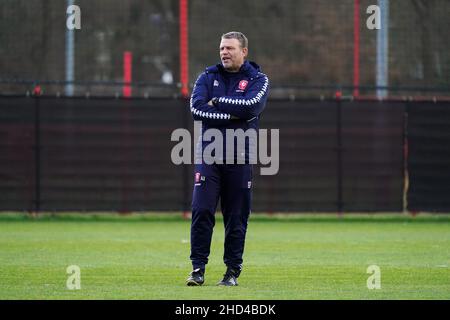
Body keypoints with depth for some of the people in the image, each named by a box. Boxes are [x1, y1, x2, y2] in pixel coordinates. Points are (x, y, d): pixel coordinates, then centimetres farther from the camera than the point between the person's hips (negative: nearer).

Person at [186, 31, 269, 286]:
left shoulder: (258, 79, 6)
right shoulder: (208, 77, 11)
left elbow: (251, 106, -15)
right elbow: (196, 108, -7)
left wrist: (217, 103, -7)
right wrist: (232, 114, -13)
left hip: (240, 157, -1)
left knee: (237, 217, 3)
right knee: (202, 211, -10)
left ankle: (233, 270, 10)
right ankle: (198, 268, -6)